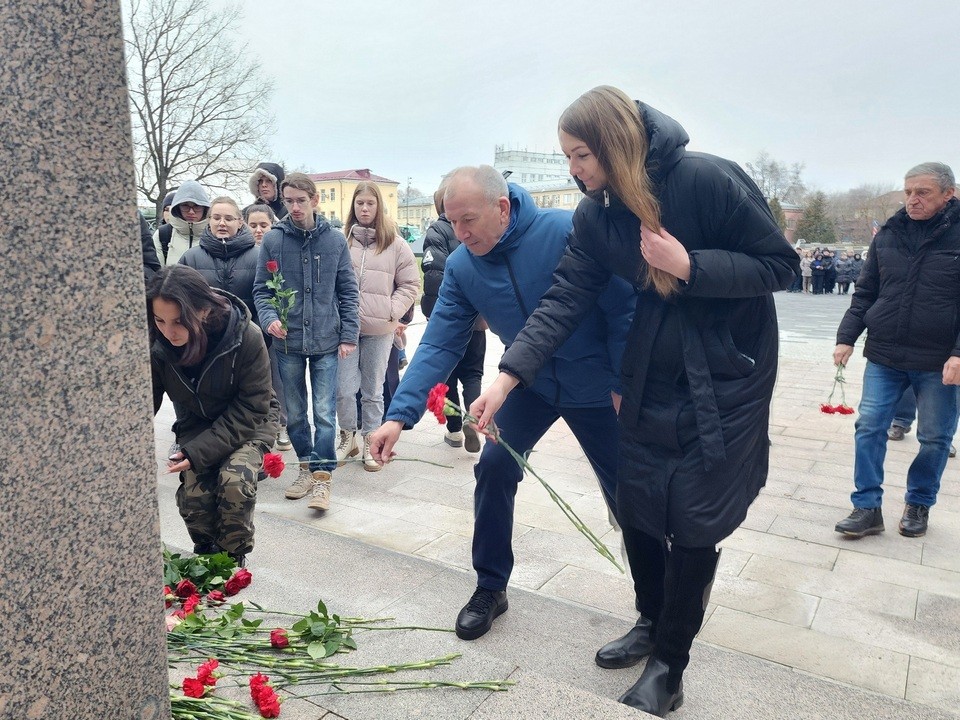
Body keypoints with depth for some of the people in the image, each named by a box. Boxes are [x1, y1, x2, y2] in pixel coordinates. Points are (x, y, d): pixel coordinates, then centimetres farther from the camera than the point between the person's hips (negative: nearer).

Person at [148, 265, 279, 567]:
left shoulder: (246, 338, -31)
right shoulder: (157, 346, -20)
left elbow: (251, 410, -23)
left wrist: (199, 451, -30)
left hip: (248, 422, -3)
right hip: (198, 423, 3)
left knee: (234, 482, -27)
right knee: (193, 494, -17)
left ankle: (233, 558, 1)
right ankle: (206, 553, 16)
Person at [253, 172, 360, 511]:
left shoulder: (335, 240, 0)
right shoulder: (273, 240, -1)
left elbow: (348, 291, 3)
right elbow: (261, 289, 4)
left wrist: (349, 334, -3)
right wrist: (269, 317, -15)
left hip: (326, 341, -1)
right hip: (287, 342, 1)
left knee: (324, 412, -1)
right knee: (295, 413, 12)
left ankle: (322, 477, 8)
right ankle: (307, 467, 29)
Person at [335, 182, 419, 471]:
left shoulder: (395, 244, 1)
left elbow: (410, 284, 4)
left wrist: (392, 311, -6)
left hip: (379, 329, 0)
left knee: (373, 390, 10)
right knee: (344, 388, 1)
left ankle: (370, 442, 23)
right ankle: (347, 437, 24)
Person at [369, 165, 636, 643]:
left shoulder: (568, 232, -27)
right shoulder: (460, 267, -12)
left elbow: (625, 308, -21)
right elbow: (439, 345, -15)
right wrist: (399, 415, -25)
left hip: (597, 385, -3)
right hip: (531, 382, 4)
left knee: (625, 489, 7)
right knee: (494, 468, -9)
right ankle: (490, 588, 12)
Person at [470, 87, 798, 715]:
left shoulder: (709, 179, -21)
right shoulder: (596, 214, -6)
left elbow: (781, 266, -15)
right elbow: (565, 299, -10)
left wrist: (689, 265, -28)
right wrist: (508, 378, -20)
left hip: (727, 375, -5)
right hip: (653, 373, 5)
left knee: (693, 521, -1)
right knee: (635, 507, 11)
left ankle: (669, 667, 20)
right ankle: (653, 622, 37)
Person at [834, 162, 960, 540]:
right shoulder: (887, 235, 4)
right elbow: (864, 293, 9)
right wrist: (847, 336, 1)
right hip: (884, 356, 3)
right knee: (869, 428, 0)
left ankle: (919, 504, 29)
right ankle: (867, 508, 9)